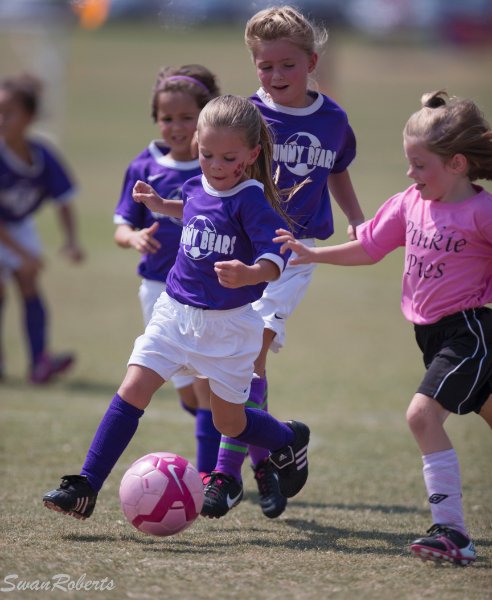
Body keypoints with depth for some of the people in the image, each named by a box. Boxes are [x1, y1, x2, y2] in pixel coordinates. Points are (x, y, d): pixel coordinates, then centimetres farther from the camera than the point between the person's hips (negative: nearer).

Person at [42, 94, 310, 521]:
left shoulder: (250, 201, -18)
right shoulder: (197, 188, 3)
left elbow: (274, 260, -29)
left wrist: (248, 274, -49)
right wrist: (160, 205, 18)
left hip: (228, 325, -5)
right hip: (175, 311, 5)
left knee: (229, 422, 9)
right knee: (133, 389, -9)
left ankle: (290, 441, 41)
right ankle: (86, 487, -11)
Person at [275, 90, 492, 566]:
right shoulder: (410, 204, 6)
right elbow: (369, 248, 14)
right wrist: (313, 255, 11)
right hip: (434, 333, 7)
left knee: (423, 413, -20)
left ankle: (451, 531, -18)